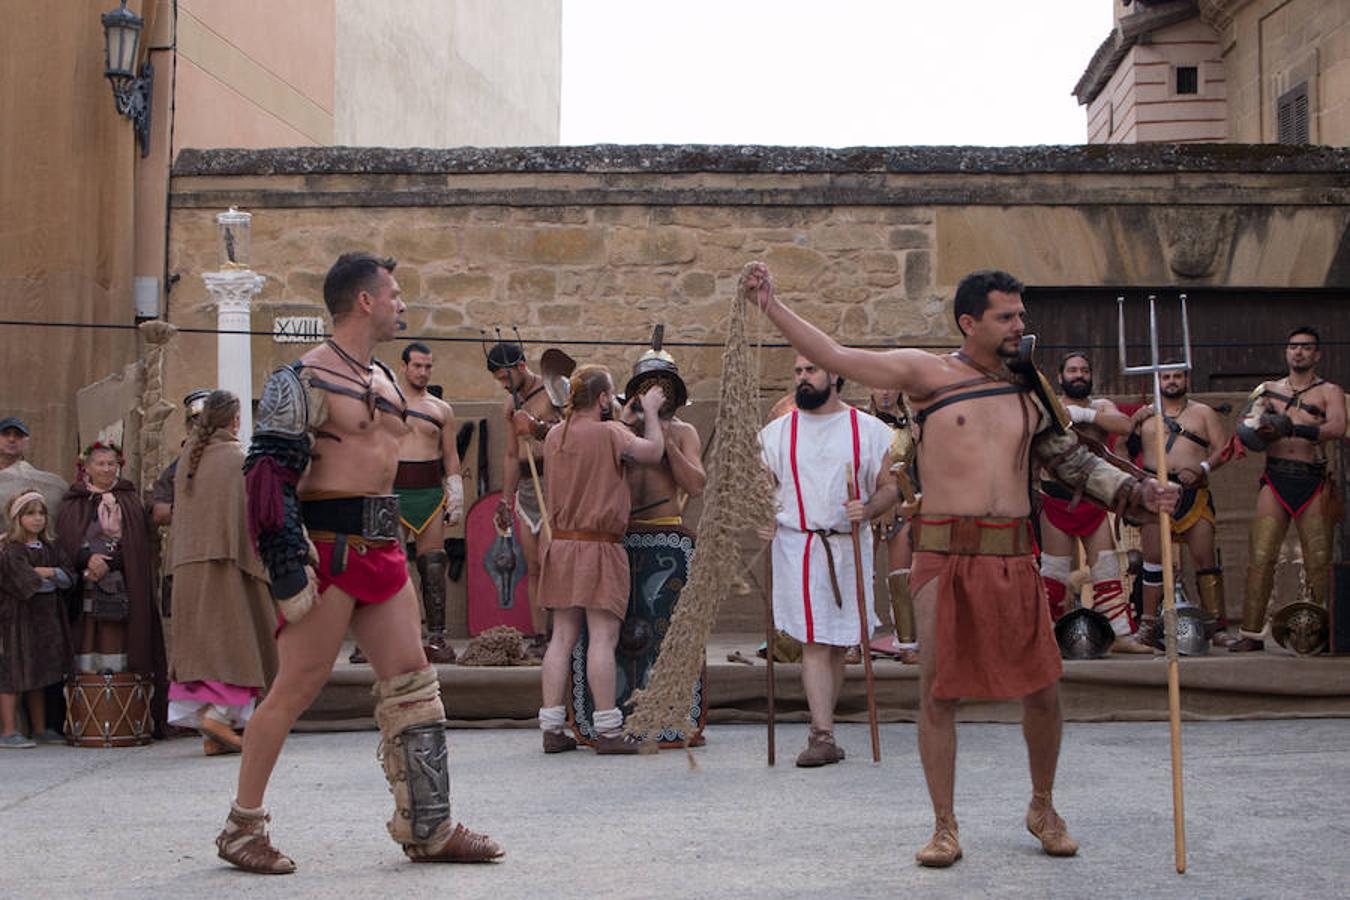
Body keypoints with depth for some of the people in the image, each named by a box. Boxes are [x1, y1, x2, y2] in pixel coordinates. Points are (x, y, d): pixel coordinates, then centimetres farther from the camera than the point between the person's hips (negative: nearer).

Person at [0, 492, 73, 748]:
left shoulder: (49, 549, 13)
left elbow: (69, 578, 3)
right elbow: (26, 583, -20)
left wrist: (45, 572, -13)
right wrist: (54, 579, -4)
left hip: (45, 620, 7)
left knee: (38, 678, 13)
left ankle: (40, 729, 20)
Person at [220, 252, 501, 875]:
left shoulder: (383, 379, 18)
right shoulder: (305, 379, -10)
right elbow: (267, 472, -16)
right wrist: (287, 564, -22)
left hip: (381, 547, 9)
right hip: (327, 546, -9)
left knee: (411, 684, 6)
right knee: (296, 688, -4)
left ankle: (427, 829, 13)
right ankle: (242, 828, 8)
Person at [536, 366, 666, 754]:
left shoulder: (554, 437, 9)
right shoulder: (608, 433, -12)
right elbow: (652, 451, -7)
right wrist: (650, 411, 9)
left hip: (561, 545, 7)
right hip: (598, 547, -7)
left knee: (562, 637, 8)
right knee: (602, 637, -5)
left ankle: (552, 728, 9)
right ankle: (607, 731, -3)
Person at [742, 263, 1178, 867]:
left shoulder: (1032, 388, 14)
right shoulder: (928, 374, 2)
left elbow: (1074, 462, 21)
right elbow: (832, 357, -1)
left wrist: (1137, 492, 9)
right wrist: (770, 304, -6)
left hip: (1013, 555, 3)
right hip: (944, 552, -3)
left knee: (1043, 688, 5)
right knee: (937, 691, -1)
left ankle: (1043, 809, 28)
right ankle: (944, 828, 13)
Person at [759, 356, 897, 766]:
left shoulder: (869, 429, 6)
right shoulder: (776, 432, 9)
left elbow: (889, 488, 6)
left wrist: (867, 510, -14)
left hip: (849, 546, 1)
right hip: (796, 544, -1)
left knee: (838, 644, 7)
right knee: (814, 643, -9)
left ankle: (820, 729, 18)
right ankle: (824, 736, -11)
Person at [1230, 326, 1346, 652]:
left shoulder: (1329, 391, 7)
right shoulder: (1268, 389, 16)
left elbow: (1336, 428, -11)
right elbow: (1244, 425, 11)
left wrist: (1292, 429, -24)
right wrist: (1255, 426, -13)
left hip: (1313, 483, -1)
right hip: (1275, 481, 1)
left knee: (1319, 560, -4)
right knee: (1260, 558, -6)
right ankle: (1251, 632, -4)